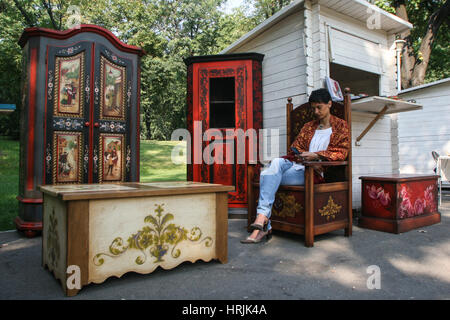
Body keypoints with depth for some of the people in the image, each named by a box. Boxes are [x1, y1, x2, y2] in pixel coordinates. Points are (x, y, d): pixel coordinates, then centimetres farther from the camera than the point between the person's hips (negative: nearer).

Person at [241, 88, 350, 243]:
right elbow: (296, 147, 20)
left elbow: (341, 152, -2)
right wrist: (299, 155, -4)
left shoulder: (341, 126, 12)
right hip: (299, 165, 5)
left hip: (316, 172, -5)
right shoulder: (308, 127, 27)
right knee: (277, 162, -30)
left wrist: (316, 155, -17)